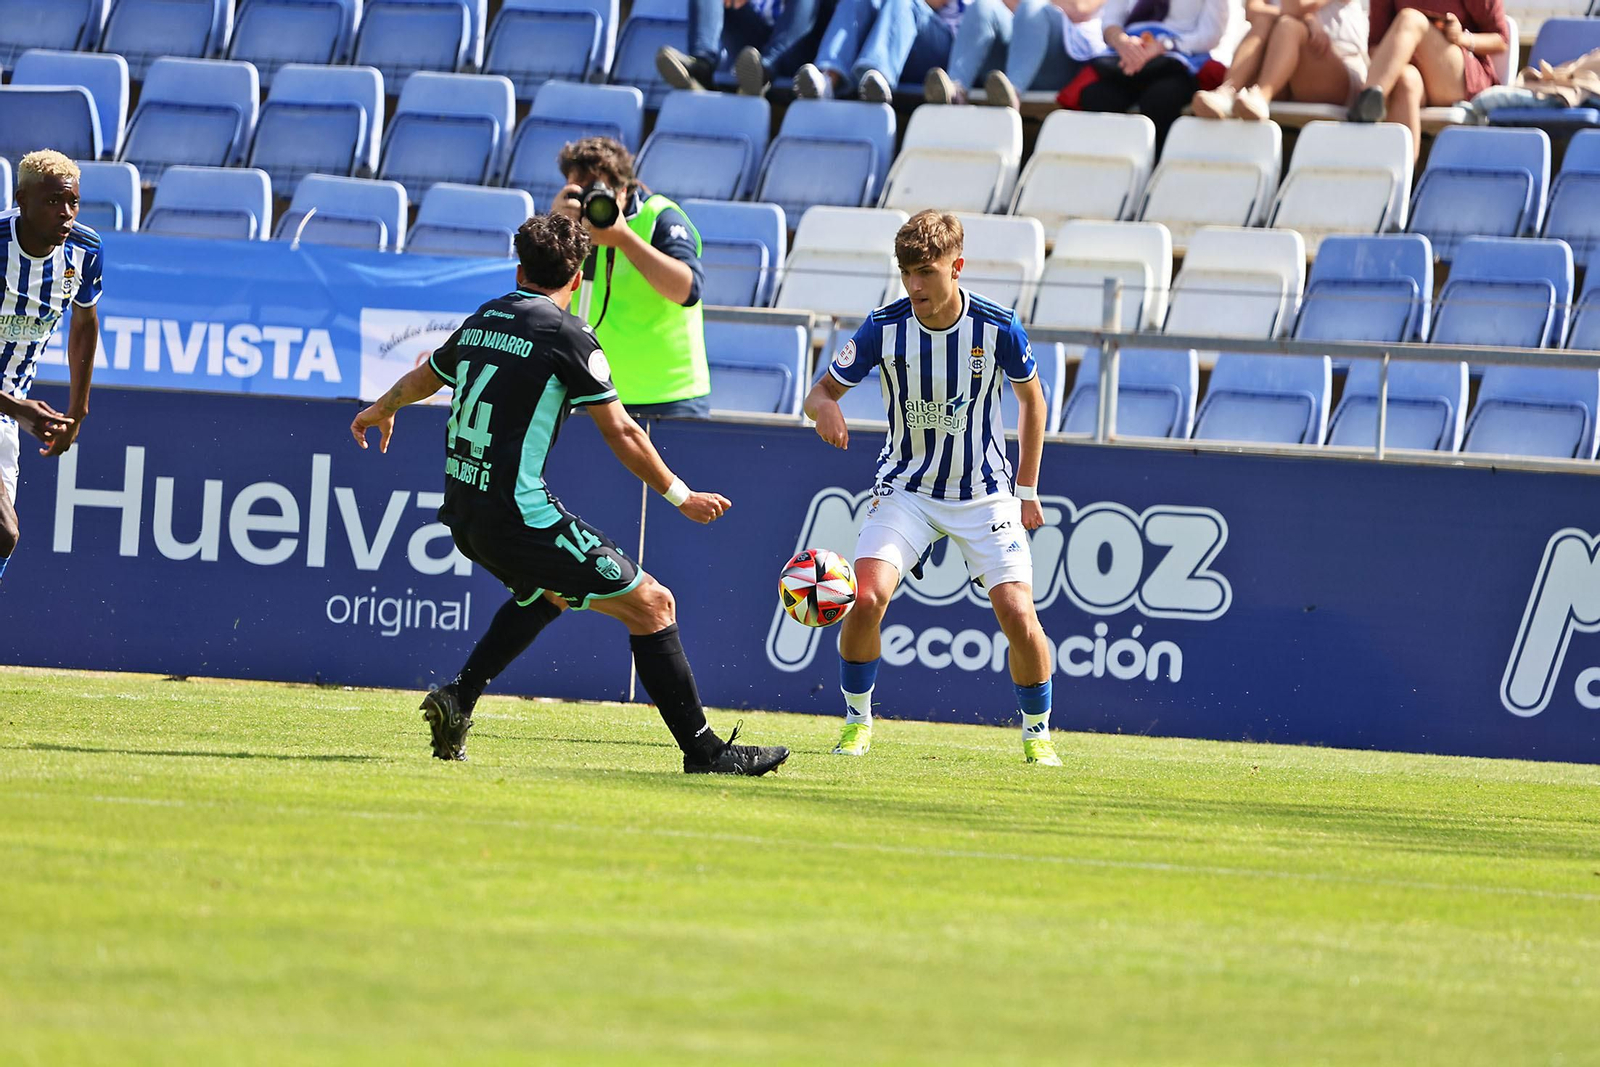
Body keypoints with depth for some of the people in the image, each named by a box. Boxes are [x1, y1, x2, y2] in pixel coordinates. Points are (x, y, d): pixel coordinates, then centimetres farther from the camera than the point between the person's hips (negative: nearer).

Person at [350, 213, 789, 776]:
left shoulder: (482, 320, 13)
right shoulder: (566, 335, -8)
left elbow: (423, 378, 33)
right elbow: (621, 433, -8)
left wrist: (382, 410, 54)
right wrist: (681, 497, 3)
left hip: (463, 513, 8)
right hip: (519, 514, -8)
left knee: (546, 592, 36)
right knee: (651, 604, -1)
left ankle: (458, 698, 23)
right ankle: (703, 751, -5)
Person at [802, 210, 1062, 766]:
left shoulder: (998, 327, -14)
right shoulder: (884, 327, -14)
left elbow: (1031, 398, 4)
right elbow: (820, 391, -5)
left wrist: (1027, 490, 5)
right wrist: (825, 408, -31)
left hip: (984, 493, 0)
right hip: (906, 487, 0)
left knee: (1018, 615, -14)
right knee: (866, 597, -21)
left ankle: (1037, 734, 8)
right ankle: (857, 721, 1)